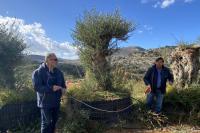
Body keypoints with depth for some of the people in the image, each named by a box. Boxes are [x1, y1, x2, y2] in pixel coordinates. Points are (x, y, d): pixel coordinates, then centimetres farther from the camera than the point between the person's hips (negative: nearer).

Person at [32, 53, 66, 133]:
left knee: (54, 121, 20)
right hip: (45, 102, -6)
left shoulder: (58, 72, 5)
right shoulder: (38, 72, -14)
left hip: (56, 102, 6)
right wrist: (51, 88, -29)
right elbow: (37, 87, -21)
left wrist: (63, 88, -7)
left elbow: (63, 84, 16)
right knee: (46, 123, 4)